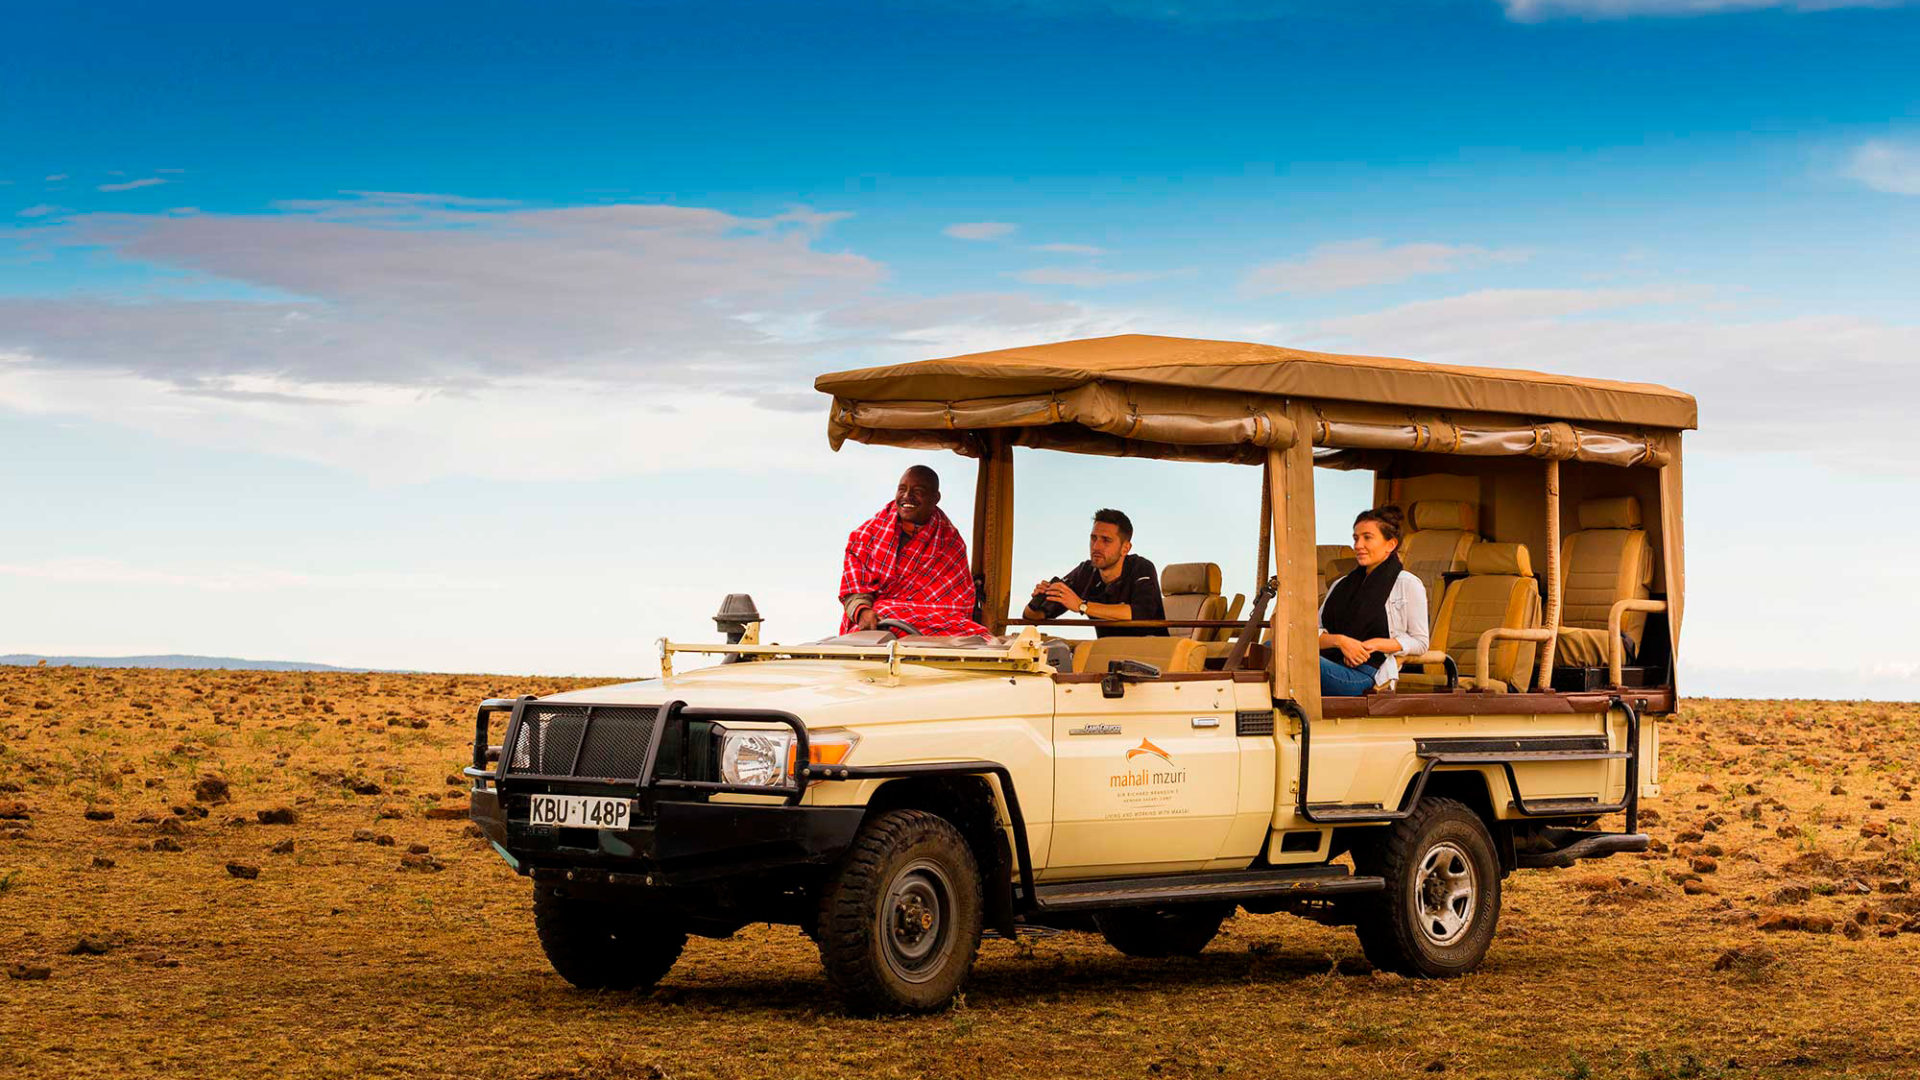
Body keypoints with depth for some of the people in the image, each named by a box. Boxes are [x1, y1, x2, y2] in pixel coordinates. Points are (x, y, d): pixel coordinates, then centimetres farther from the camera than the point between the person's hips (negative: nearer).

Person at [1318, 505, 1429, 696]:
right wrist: (1339, 641, -6)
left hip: (1362, 675, -5)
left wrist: (1374, 644, -6)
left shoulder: (1407, 585, 11)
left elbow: (1419, 642, 8)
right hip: (1330, 663, 5)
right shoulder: (1341, 586, 27)